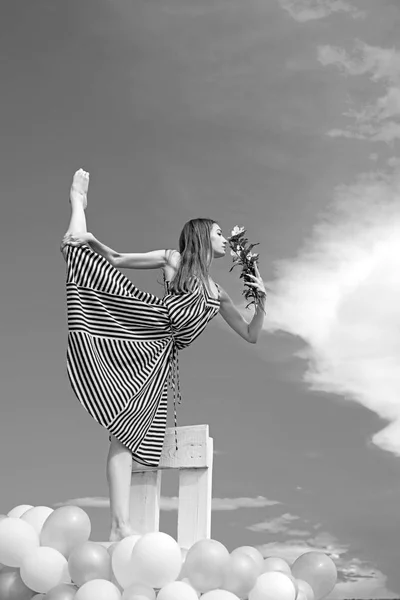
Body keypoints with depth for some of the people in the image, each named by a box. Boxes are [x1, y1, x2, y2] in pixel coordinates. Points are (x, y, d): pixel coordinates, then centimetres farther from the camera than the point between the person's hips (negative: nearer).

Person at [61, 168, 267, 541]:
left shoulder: (218, 295, 26)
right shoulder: (173, 259, 13)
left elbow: (251, 336, 26)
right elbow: (116, 260, 12)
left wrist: (261, 302, 9)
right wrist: (92, 240, -5)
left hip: (157, 361, 3)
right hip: (145, 325, -2)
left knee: (126, 434, -11)